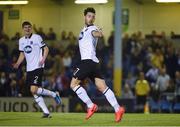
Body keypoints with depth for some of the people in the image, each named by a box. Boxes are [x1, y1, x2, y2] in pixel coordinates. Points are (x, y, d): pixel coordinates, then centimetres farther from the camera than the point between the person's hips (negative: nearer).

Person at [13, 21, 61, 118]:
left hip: (38, 67, -7)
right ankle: (46, 112, 8)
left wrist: (43, 59, -19)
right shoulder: (21, 40, 14)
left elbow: (46, 49, -4)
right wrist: (17, 64, 6)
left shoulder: (37, 37, -5)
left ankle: (54, 94, 2)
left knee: (34, 90, -18)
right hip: (29, 69, 7)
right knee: (34, 92, 2)